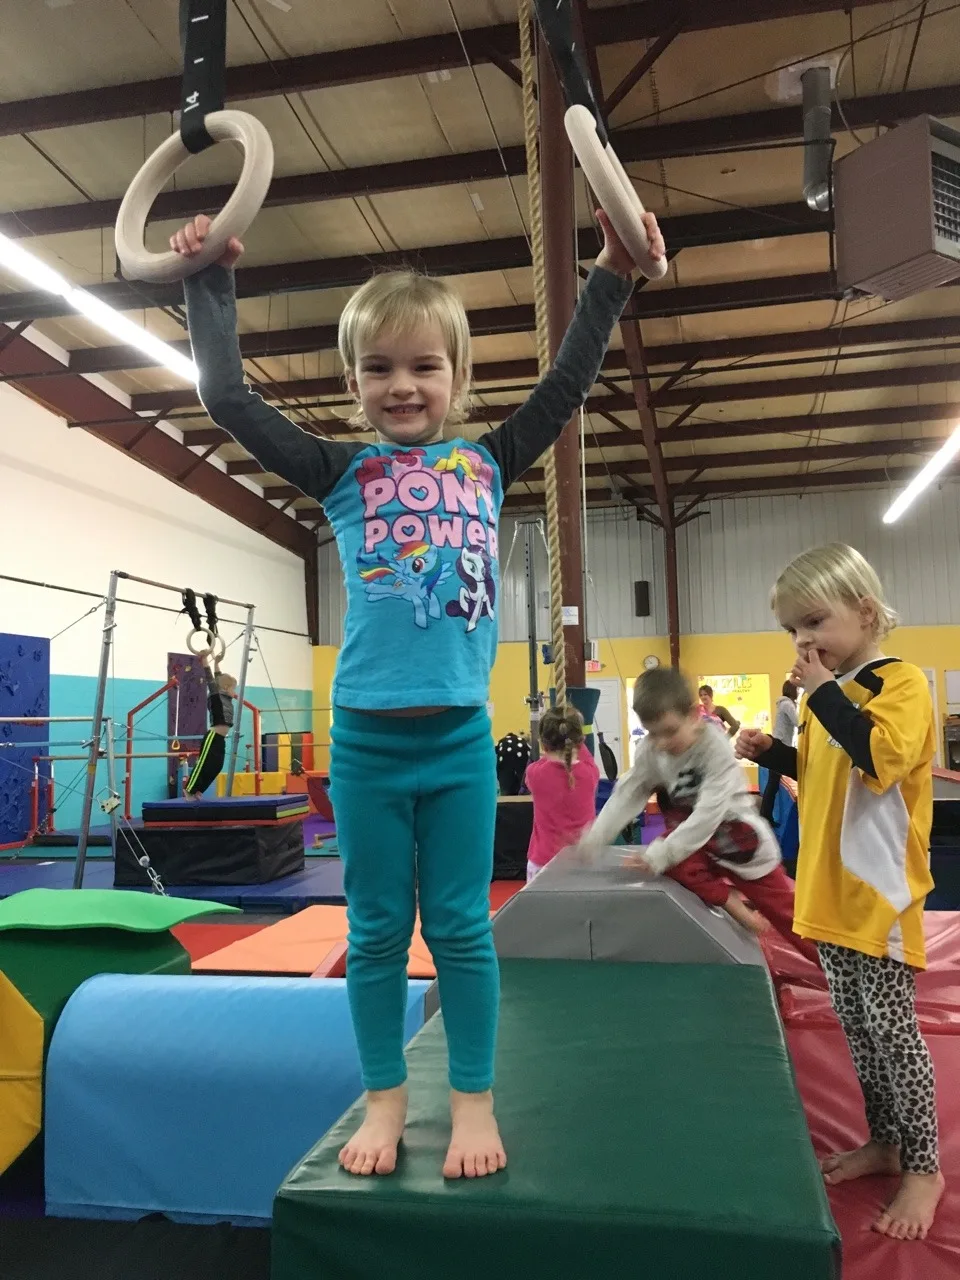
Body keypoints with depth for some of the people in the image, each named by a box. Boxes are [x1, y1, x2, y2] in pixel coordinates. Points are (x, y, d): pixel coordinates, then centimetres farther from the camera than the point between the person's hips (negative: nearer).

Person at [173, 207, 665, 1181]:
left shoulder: (486, 464, 8)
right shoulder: (343, 473, 5)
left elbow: (568, 382, 10)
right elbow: (227, 397, 3)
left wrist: (612, 272, 8)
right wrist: (209, 280, 3)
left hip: (460, 737, 0)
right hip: (366, 740, 0)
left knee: (460, 926, 10)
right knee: (377, 930, 11)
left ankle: (473, 1100, 26)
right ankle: (385, 1100, 29)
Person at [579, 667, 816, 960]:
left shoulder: (715, 748, -28)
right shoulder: (649, 750, -12)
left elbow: (708, 814, -32)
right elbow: (626, 796, -12)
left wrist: (659, 855, -38)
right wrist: (593, 839, -26)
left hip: (740, 841, -4)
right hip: (695, 840, 4)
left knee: (787, 916, 2)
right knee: (671, 858, -27)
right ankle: (730, 902, -14)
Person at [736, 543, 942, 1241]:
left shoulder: (900, 682, -13)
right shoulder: (832, 695, 10)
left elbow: (881, 757, -31)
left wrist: (824, 691, -25)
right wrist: (774, 753, 7)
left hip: (878, 891, -8)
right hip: (830, 891, 8)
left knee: (890, 1026, 1)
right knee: (855, 1025, 16)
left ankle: (923, 1166, 18)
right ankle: (885, 1140, 32)